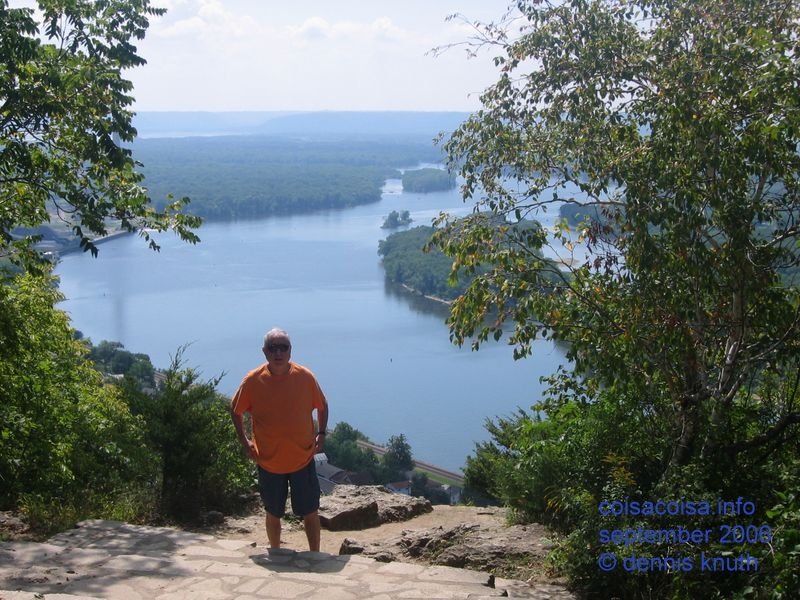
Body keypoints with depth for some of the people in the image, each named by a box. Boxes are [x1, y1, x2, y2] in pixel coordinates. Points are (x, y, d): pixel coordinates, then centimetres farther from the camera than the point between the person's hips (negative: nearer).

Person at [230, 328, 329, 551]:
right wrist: (244, 441, 0)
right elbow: (235, 410, 6)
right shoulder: (253, 380, -9)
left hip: (303, 459, 0)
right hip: (269, 462, 0)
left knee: (310, 513, 6)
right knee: (273, 514, 15)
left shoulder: (305, 377, -8)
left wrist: (321, 433, -2)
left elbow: (322, 406, 8)